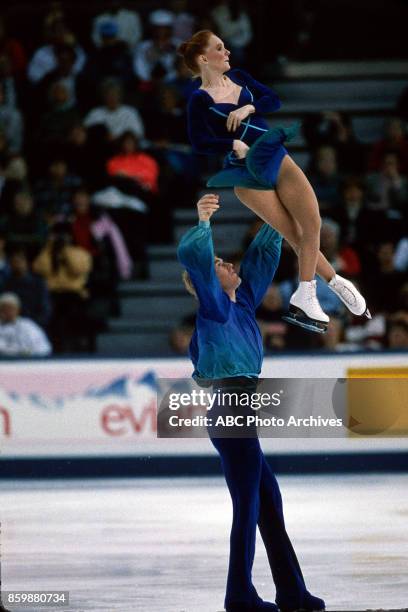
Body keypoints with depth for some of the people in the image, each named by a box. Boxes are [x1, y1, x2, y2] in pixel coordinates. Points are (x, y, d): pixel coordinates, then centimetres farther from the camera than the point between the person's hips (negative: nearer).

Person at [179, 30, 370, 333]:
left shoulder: (237, 76, 9)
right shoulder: (200, 99, -8)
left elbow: (274, 100, 7)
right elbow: (200, 142, -17)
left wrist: (249, 107, -11)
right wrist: (233, 144, -28)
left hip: (276, 157, 5)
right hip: (247, 171, -5)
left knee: (312, 224, -6)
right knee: (297, 235, -6)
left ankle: (305, 297, -1)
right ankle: (336, 282, 6)